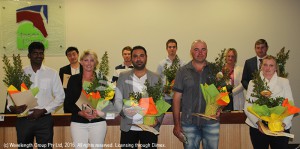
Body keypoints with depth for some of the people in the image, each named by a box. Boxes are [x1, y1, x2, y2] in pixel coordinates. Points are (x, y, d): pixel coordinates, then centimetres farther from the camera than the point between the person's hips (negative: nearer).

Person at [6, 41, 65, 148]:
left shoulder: (52, 73, 2)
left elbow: (60, 96, 2)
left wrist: (43, 110, -9)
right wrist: (12, 107, -14)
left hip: (44, 119, -1)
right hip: (23, 119, 1)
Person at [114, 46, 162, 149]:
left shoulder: (155, 78, 4)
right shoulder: (123, 77, 4)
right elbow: (117, 100, 0)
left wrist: (158, 120, -12)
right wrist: (123, 110, -20)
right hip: (128, 128, 0)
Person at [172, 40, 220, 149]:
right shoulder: (183, 71, 3)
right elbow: (177, 98, 3)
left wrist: (219, 108, -10)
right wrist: (177, 124, -1)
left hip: (211, 121, 1)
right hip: (189, 122, 0)